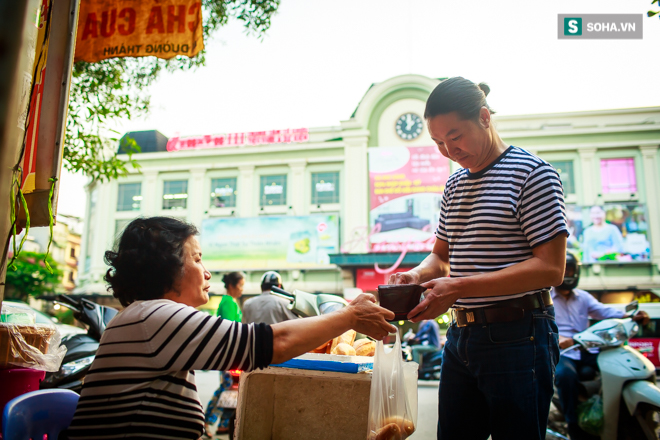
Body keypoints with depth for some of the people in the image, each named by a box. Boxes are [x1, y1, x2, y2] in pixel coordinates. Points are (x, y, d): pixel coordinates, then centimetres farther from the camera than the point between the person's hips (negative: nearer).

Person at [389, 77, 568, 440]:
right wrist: (416, 276, -4)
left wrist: (459, 288, -22)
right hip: (461, 335, 7)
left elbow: (550, 268, -16)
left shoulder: (532, 173, -9)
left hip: (517, 337, -7)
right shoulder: (454, 184, 13)